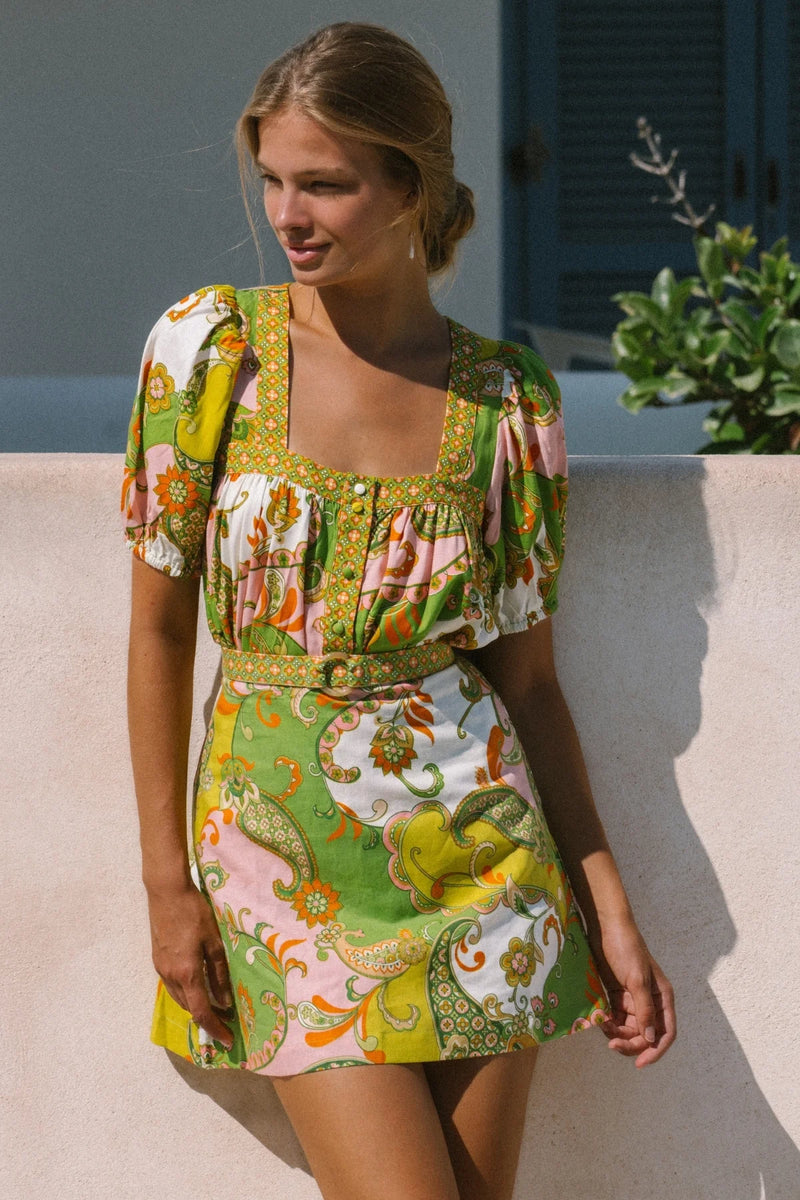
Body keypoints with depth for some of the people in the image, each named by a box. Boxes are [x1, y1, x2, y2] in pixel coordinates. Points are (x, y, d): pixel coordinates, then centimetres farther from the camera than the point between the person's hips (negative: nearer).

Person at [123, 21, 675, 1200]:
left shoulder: (507, 398, 0)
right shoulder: (212, 346, -3)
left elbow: (525, 674, 5)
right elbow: (159, 627, 0)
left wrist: (611, 910, 2)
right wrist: (167, 877, -2)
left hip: (477, 853, 2)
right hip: (283, 857, -1)